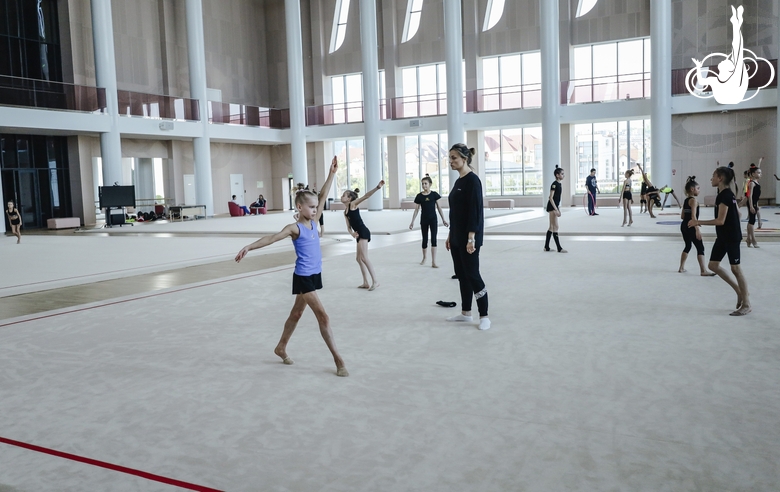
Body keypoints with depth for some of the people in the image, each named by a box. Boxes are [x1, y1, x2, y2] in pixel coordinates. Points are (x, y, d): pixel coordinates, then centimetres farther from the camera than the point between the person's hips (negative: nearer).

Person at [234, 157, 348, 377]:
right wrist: (248, 247, -34)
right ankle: (338, 360, -3)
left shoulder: (313, 222, 6)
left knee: (296, 313, 20)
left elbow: (323, 197, 7)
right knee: (323, 317, -8)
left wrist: (331, 174, 5)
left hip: (314, 275, 8)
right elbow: (271, 238, -22)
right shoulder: (294, 228, -13)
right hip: (303, 277, -8)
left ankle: (281, 347, 36)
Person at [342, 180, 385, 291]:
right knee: (358, 258, 12)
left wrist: (377, 188, -30)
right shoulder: (345, 212, 18)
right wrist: (352, 233, -7)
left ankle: (375, 281, -13)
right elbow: (349, 226, 16)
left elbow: (366, 196, -16)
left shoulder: (353, 204, -3)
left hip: (363, 232, -9)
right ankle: (365, 282, 18)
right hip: (359, 234, 9)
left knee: (364, 258, -14)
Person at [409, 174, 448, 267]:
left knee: (433, 239, -7)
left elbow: (439, 208, 1)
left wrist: (444, 219, 0)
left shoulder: (434, 194, -3)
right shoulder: (419, 196, -1)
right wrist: (412, 222, 2)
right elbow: (416, 210, 3)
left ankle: (433, 262, -7)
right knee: (425, 239, 10)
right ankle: (424, 258, 32)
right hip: (424, 219, 1)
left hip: (433, 219, -1)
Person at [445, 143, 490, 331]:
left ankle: (484, 316, 4)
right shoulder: (458, 181, 13)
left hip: (468, 237, -10)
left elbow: (475, 211, -20)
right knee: (461, 275, 13)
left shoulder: (473, 180, -15)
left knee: (472, 275, -5)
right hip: (457, 237, 10)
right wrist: (450, 235, 19)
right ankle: (465, 313, 23)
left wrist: (471, 238, -24)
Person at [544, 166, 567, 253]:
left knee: (551, 227, 11)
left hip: (555, 206, 10)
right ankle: (559, 248, -5)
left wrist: (558, 209, 17)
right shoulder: (554, 184, -15)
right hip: (552, 207, -10)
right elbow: (551, 198, -19)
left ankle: (546, 247, 17)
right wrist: (556, 210, -22)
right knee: (555, 227, -7)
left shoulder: (559, 184, 12)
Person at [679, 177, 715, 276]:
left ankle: (682, 268, 23)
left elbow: (682, 216, 15)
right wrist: (697, 229, -26)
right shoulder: (693, 200, -14)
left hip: (684, 226, 9)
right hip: (691, 227, -9)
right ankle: (703, 271, -7)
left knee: (687, 246, 20)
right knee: (700, 247, -4)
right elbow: (693, 216, -23)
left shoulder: (686, 200, 12)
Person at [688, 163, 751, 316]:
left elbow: (720, 220, -24)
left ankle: (746, 304, 8)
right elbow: (737, 213, 18)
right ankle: (740, 291, 20)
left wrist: (699, 222, -21)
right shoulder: (727, 194, 10)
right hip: (723, 236, 10)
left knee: (735, 268, -2)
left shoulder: (724, 195, -20)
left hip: (732, 237, -10)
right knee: (713, 265, 10)